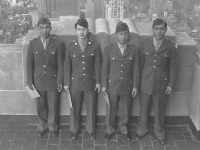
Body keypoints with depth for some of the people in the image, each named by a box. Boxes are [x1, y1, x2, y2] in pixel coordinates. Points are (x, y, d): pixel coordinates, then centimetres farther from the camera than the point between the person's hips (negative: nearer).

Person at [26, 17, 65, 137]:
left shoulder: (58, 44, -9)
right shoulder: (33, 43, -4)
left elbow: (60, 64, -5)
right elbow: (29, 63, 0)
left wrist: (60, 81, -5)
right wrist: (29, 81, -1)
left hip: (53, 80, -1)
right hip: (38, 80, 1)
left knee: (53, 106, 11)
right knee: (40, 106, 13)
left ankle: (52, 126, 32)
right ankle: (42, 126, 34)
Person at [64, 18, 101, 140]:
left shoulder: (95, 46, -6)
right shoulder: (70, 47, -5)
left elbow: (98, 65, 0)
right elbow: (67, 66, 0)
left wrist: (98, 82, 1)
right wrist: (66, 83, 0)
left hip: (90, 83, 0)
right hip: (75, 83, 0)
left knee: (91, 108, 11)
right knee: (75, 108, 12)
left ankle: (91, 130, 31)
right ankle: (74, 130, 31)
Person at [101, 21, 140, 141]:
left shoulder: (134, 50, -5)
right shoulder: (109, 49, -7)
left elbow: (136, 70, -1)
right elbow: (105, 69, -2)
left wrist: (135, 86, -1)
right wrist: (104, 85, -2)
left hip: (127, 86, 1)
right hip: (112, 86, -1)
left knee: (126, 110, 15)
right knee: (111, 109, 14)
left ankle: (124, 128, 39)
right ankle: (110, 129, 35)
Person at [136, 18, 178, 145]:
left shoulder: (171, 46, -9)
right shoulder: (145, 43, -5)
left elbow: (173, 67, -3)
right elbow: (141, 62, 2)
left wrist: (171, 84, -3)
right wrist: (138, 80, 3)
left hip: (162, 83, -1)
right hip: (146, 82, 1)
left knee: (160, 110, 12)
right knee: (144, 108, 15)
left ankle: (160, 132, 34)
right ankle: (142, 130, 37)